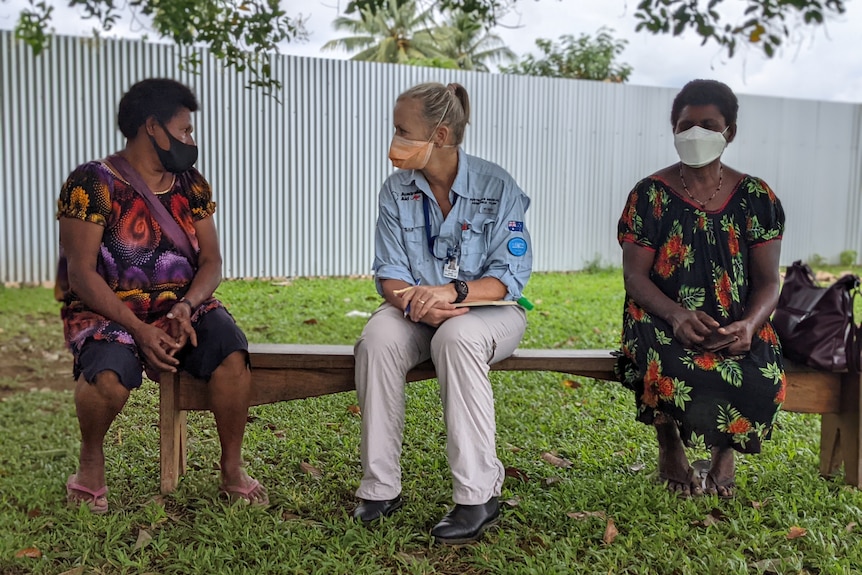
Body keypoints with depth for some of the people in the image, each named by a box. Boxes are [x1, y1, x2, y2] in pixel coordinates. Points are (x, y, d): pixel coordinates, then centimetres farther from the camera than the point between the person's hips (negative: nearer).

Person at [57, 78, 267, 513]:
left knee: (231, 350, -27)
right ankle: (91, 459, -1)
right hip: (108, 311, -3)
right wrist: (139, 329, -23)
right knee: (110, 372, -35)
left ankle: (232, 469, -9)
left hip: (182, 308, 4)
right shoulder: (92, 183, -7)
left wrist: (185, 307, -18)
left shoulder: (190, 183, 8)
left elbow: (211, 260, 3)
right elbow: (81, 273, -12)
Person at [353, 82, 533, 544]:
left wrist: (453, 291, -30)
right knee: (378, 338, -30)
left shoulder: (496, 187, -8)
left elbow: (510, 276, -12)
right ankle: (380, 488, -20)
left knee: (456, 338, -38)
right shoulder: (396, 190, 2)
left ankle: (478, 495, -29)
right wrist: (414, 302, -25)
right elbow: (390, 273, -2)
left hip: (488, 309, -3)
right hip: (417, 310, 3)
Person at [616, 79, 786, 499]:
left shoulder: (757, 198, 7)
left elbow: (768, 281, 3)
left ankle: (725, 450, 7)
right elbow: (635, 276, -4)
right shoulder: (651, 195, 2)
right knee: (673, 370, -35)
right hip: (663, 320, -1)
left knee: (761, 381, -29)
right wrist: (677, 315, -24)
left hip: (738, 327, 2)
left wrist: (749, 325, -19)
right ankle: (670, 446, 0)